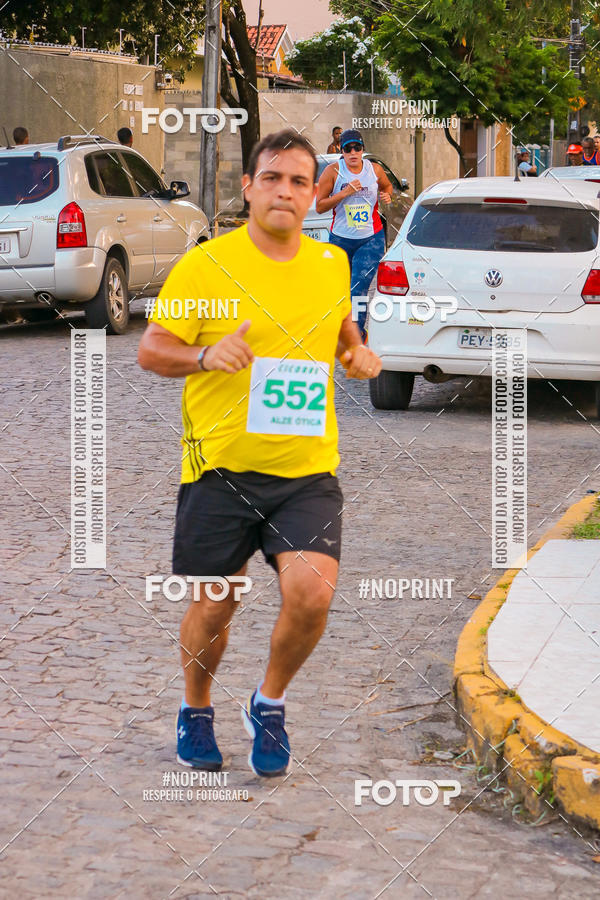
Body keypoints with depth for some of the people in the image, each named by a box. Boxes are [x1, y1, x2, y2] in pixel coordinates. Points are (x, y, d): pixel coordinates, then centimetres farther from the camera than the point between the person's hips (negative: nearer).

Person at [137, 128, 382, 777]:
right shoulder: (205, 264, -5)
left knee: (312, 593, -17)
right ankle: (196, 708, 38)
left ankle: (269, 702, 11)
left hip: (308, 467, 2)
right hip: (220, 463, -2)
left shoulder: (333, 263, 8)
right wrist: (205, 354, -22)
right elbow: (150, 349, -2)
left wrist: (358, 352, 6)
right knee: (213, 607, 7)